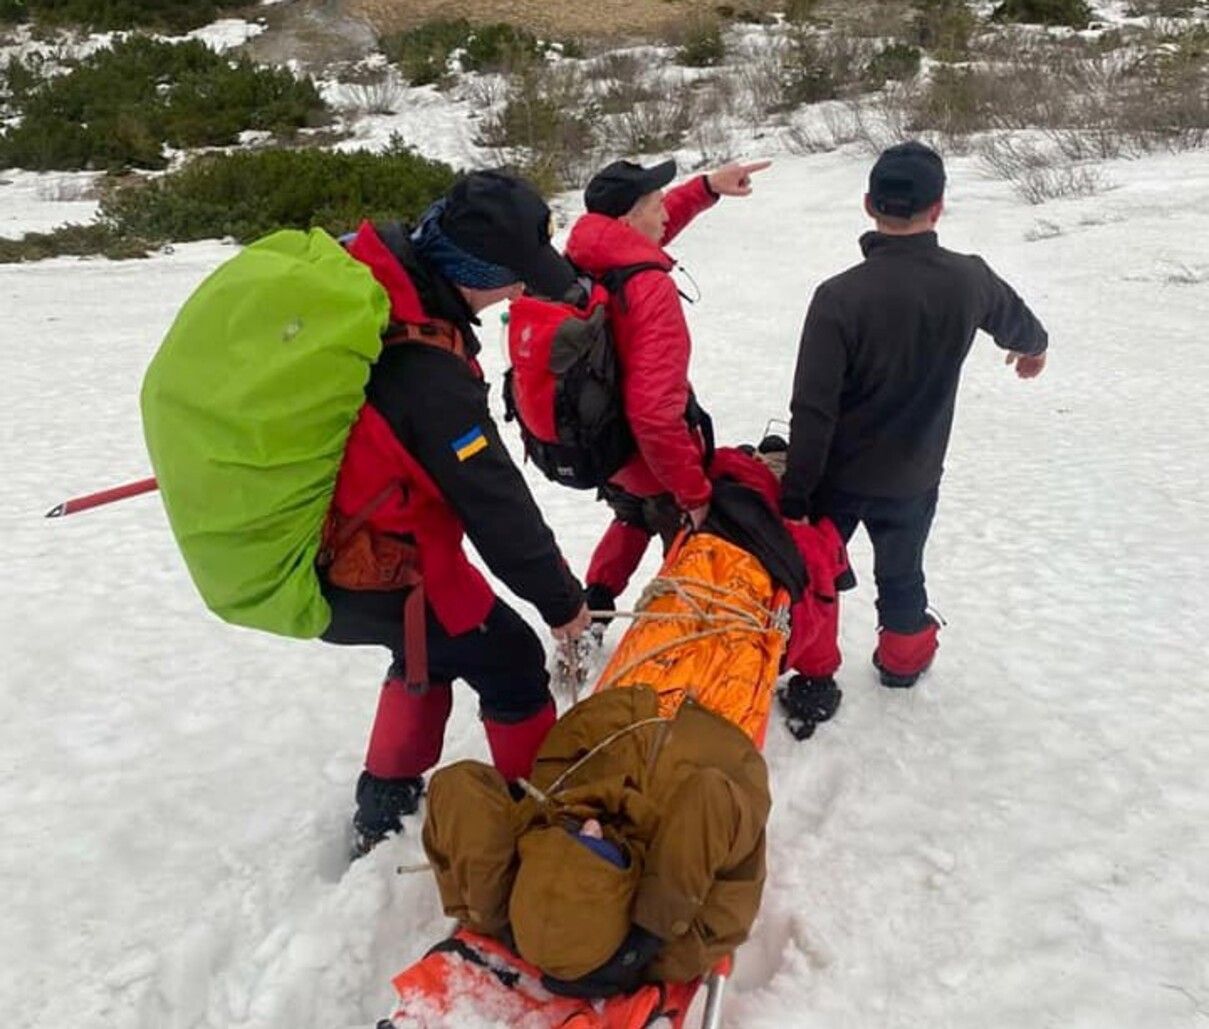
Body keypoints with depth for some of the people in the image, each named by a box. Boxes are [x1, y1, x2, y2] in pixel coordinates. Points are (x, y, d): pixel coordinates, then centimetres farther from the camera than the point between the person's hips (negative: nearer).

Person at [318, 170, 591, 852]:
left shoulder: (359, 267, -9)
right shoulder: (427, 373, -34)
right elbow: (495, 503, -24)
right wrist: (561, 599, -9)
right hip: (375, 577, -9)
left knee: (431, 643, 28)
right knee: (510, 662, 8)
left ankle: (385, 808, 42)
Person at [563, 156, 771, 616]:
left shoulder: (581, 257, -10)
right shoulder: (650, 290, -33)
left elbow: (644, 231, 14)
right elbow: (655, 415, -40)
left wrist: (707, 187, 6)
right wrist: (695, 491, -29)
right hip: (649, 460, -8)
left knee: (634, 519, 35)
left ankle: (590, 614, 43)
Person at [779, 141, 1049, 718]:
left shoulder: (839, 296, -23)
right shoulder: (968, 281, -12)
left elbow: (813, 410, -23)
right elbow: (1015, 320, 13)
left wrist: (794, 494, -13)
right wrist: (1034, 347, 37)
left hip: (839, 475, -3)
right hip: (913, 475, 3)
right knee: (901, 574, 25)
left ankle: (813, 676, 30)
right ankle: (903, 659, 47)